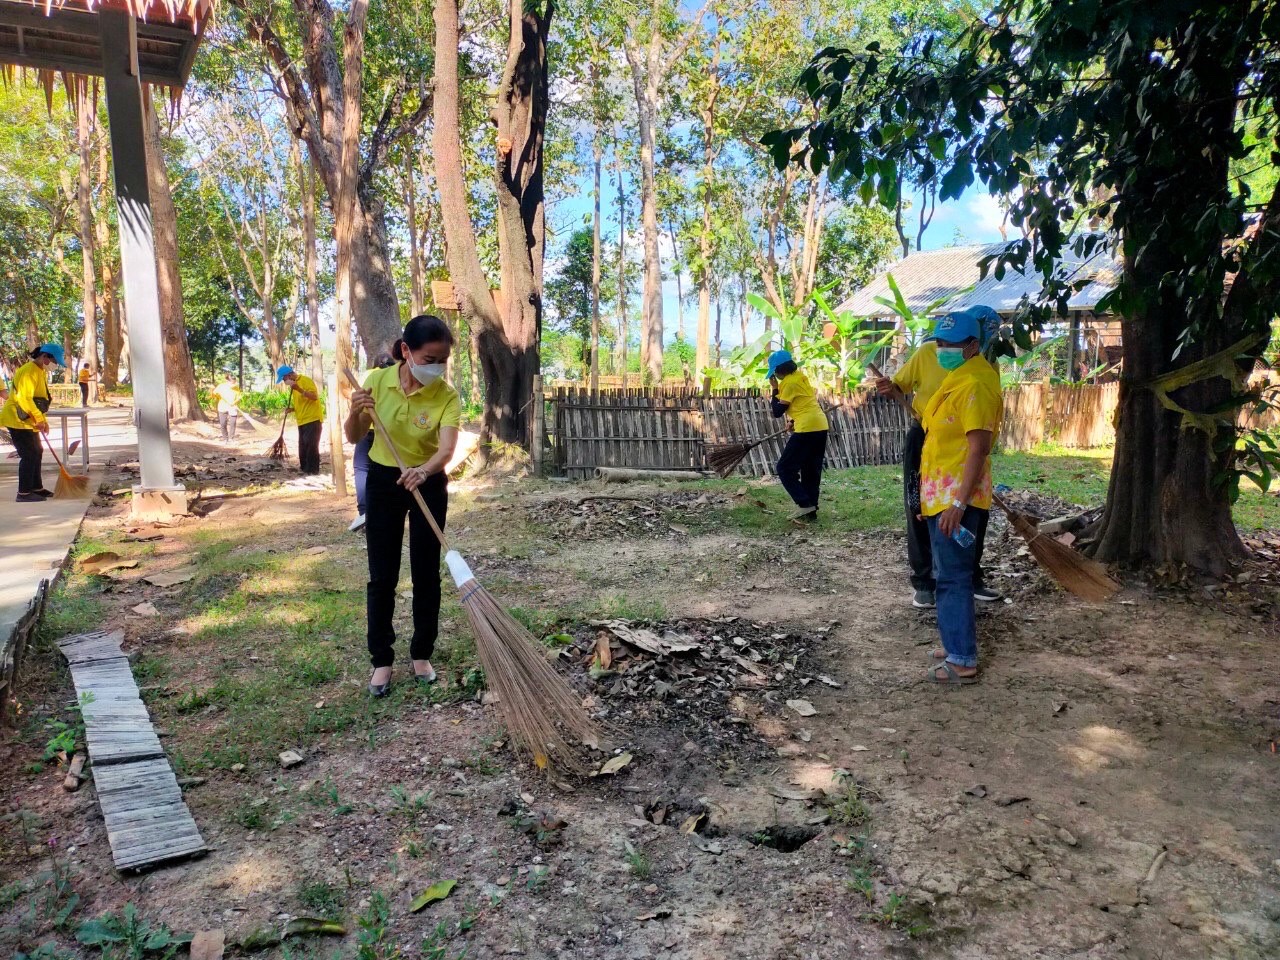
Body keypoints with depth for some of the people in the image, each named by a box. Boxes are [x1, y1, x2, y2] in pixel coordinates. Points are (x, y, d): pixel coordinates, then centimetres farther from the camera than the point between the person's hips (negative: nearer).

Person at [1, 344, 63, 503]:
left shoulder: (41, 372, 13)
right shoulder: (29, 371, -19)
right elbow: (24, 398, -27)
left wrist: (43, 420, 12)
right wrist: (39, 419, -23)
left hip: (28, 421, 10)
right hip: (17, 420, -10)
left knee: (37, 452, 14)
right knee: (29, 455, -10)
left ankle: (36, 488, 23)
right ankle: (24, 493, -6)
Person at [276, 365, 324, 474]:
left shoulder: (305, 380, -10)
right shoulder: (293, 385, 17)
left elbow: (314, 396, -20)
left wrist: (299, 389, -29)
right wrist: (292, 409, 5)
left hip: (312, 419, -9)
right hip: (302, 421, 9)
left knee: (311, 445, -9)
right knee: (303, 445, 10)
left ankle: (312, 469, -4)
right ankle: (304, 467, 16)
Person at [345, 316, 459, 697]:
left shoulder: (447, 396, -17)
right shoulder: (378, 380, -12)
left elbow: (447, 448, -31)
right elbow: (354, 437, -5)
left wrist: (423, 471, -52)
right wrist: (356, 412, -26)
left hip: (429, 486, -1)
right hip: (383, 481, 1)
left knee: (426, 574, 6)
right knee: (382, 576, 4)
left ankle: (422, 654, 22)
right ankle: (381, 660, 16)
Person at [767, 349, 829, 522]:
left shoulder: (788, 382, -9)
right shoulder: (800, 377, 17)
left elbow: (777, 412, -5)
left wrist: (775, 389, 2)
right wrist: (795, 421, 22)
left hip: (807, 429, -9)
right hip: (820, 426, 9)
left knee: (785, 469, -2)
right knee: (811, 471, 13)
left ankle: (805, 505, -10)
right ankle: (810, 510, 15)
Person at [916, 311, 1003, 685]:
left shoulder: (974, 383, -18)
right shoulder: (959, 376, 14)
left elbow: (979, 447, -24)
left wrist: (958, 503, -27)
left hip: (955, 496, -11)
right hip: (943, 492, 11)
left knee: (953, 578, -5)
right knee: (950, 574, 17)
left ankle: (963, 662, 2)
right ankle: (957, 646, 28)